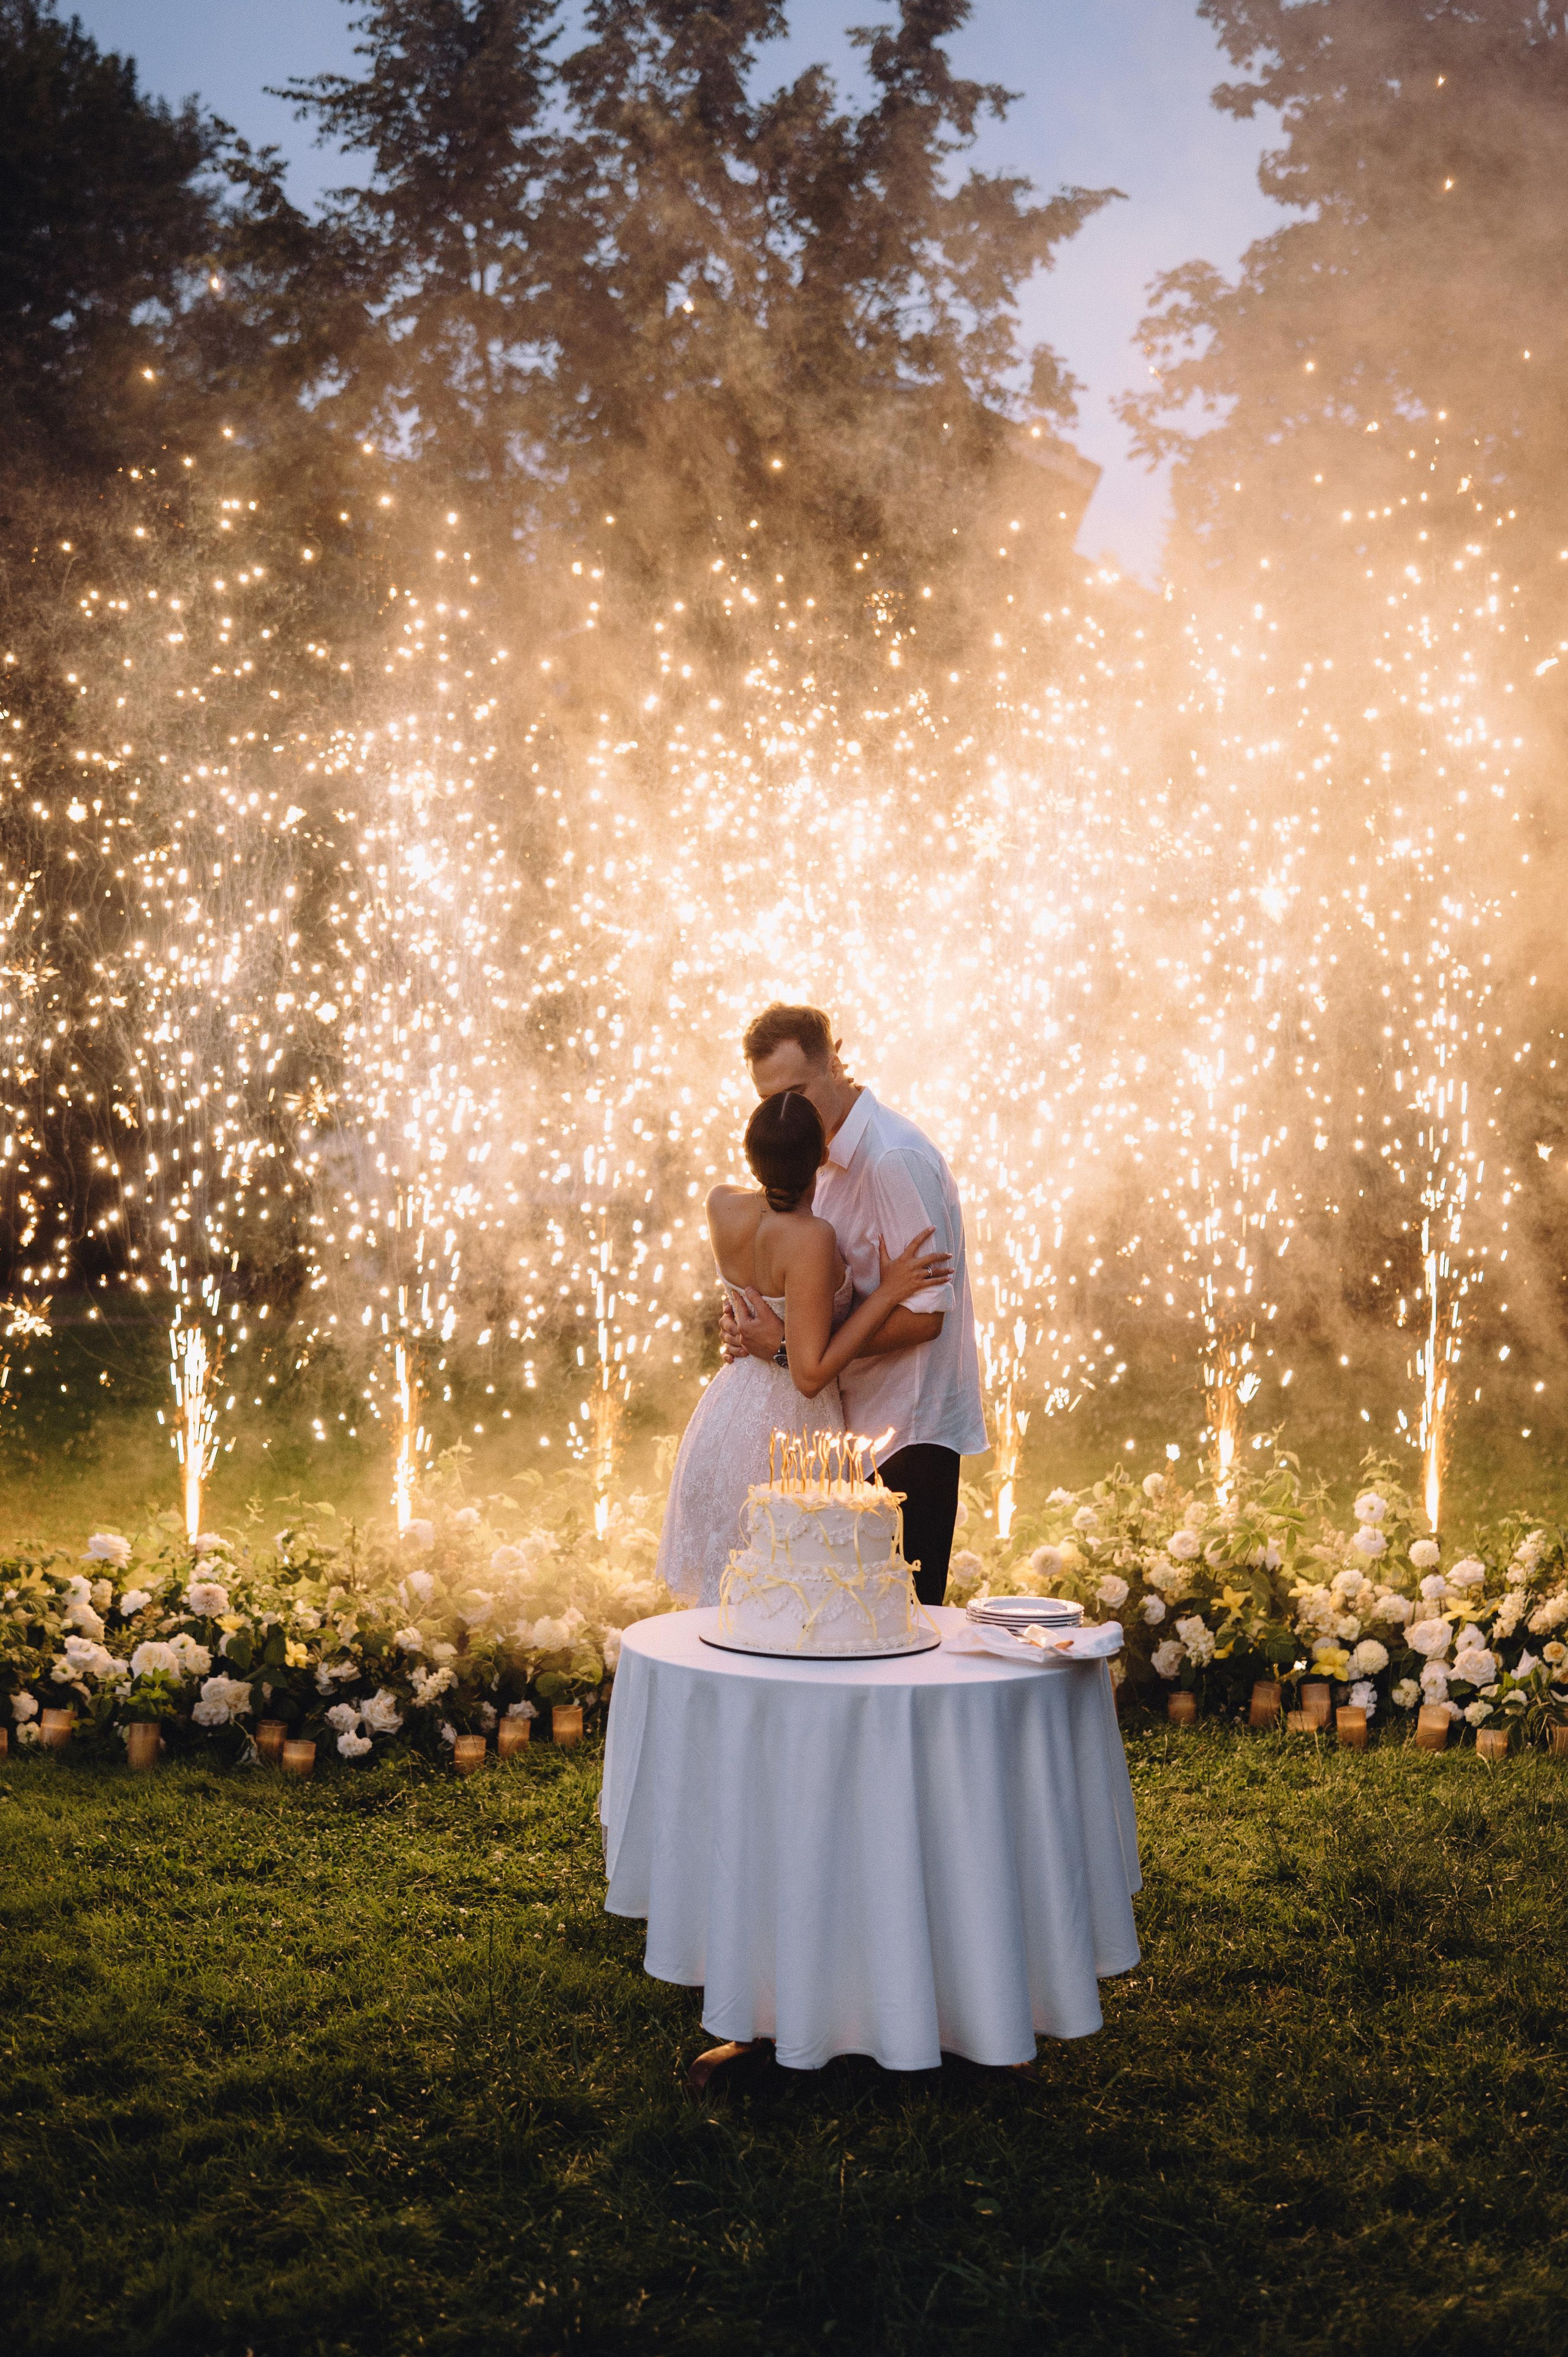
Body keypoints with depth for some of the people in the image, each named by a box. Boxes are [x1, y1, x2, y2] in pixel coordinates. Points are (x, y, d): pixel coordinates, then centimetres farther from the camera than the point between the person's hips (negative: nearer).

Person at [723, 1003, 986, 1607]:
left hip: (909, 1429, -9)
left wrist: (788, 1344, -21)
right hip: (861, 1421, 9)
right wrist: (754, 1318, -1)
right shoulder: (829, 1157, 11)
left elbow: (922, 1315, -22)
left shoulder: (896, 1159, -18)